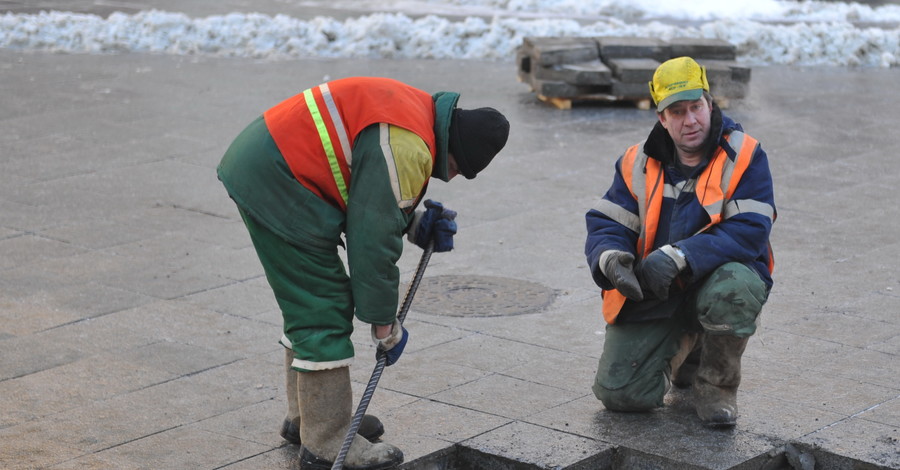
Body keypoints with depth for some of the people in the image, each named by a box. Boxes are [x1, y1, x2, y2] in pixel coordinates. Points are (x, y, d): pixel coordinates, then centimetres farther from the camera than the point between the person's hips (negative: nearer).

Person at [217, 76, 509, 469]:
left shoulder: (418, 112, 10)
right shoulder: (408, 148, -21)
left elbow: (374, 202, 21)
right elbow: (374, 239, -18)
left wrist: (421, 223, 4)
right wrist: (386, 325, -8)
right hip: (276, 182, -11)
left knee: (310, 307, 20)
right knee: (325, 313, -6)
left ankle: (306, 418, 31)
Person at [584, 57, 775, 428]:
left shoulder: (744, 156, -9)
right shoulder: (638, 163, 2)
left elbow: (749, 231, -20)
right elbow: (605, 226, 0)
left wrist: (678, 257, -31)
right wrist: (610, 259, -25)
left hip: (717, 276, -3)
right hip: (651, 295, 3)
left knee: (732, 290, -40)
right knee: (619, 394, -10)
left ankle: (716, 385, -10)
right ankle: (683, 349, 25)